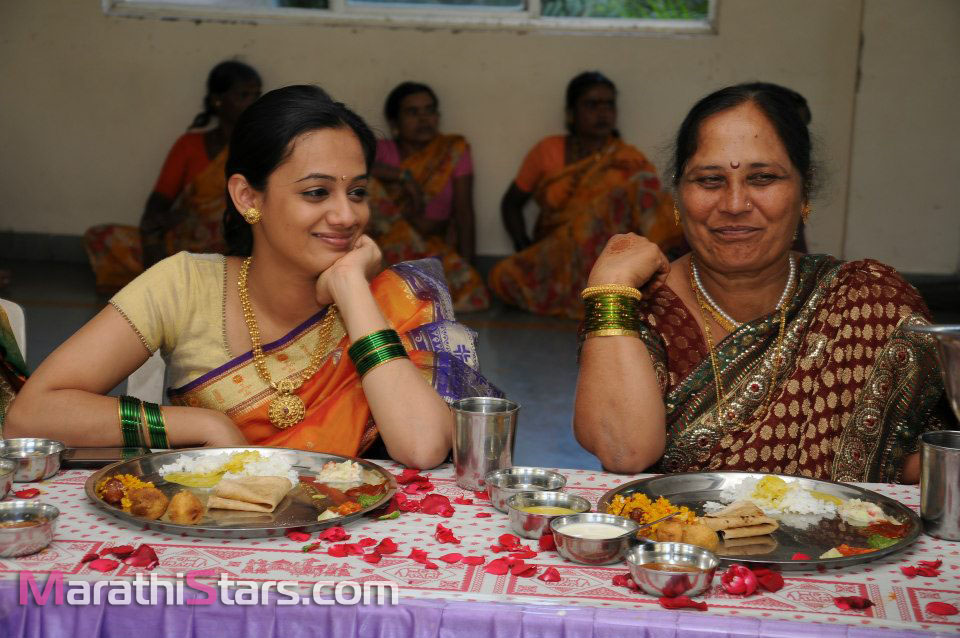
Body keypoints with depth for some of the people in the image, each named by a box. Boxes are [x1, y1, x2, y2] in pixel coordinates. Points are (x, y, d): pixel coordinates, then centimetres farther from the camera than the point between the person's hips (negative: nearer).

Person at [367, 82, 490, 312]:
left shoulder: (454, 149, 8)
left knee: (470, 288, -31)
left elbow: (463, 210, 0)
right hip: (384, 240, 0)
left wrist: (465, 261, -12)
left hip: (433, 245, 0)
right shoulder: (381, 150, 8)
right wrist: (403, 176, -17)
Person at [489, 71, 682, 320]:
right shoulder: (548, 151, 8)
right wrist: (524, 246, 0)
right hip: (555, 258, 2)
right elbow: (512, 202, 15)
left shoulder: (630, 160, 5)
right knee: (504, 276, -28)